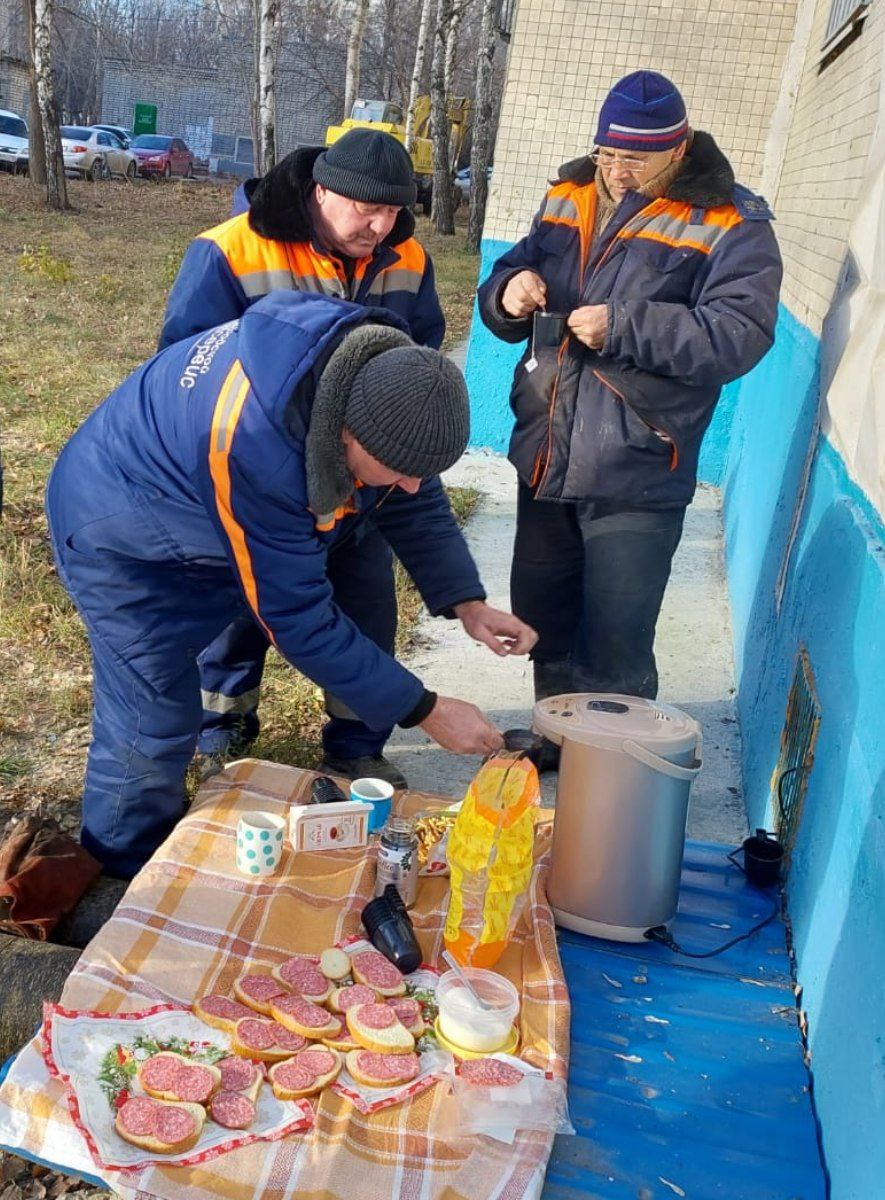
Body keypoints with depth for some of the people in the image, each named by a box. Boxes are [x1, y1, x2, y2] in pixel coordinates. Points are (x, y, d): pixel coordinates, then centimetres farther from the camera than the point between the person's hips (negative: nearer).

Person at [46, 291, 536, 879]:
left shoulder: (389, 372, -21)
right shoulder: (257, 442, -43)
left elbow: (418, 500, -3)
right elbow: (297, 616, -34)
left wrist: (467, 602, -17)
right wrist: (426, 711, -29)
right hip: (120, 535, -7)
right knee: (155, 726, -6)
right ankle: (130, 883, 19)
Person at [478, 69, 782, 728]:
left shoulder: (729, 225, -8)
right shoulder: (568, 199, 9)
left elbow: (738, 335, -20)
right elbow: (506, 279, 16)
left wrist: (623, 326, -27)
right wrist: (508, 293, -8)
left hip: (635, 478, -6)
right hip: (545, 461, 7)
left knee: (614, 654, 0)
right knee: (542, 622, 20)